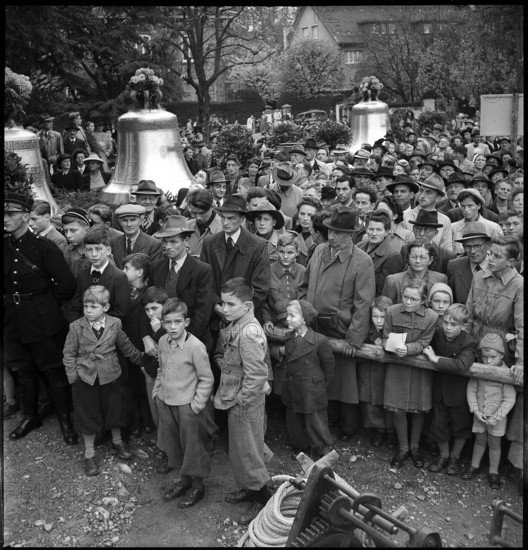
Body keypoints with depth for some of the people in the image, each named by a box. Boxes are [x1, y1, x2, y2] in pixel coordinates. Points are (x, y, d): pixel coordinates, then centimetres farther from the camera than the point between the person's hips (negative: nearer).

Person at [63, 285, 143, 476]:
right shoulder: (76, 327, -11)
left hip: (110, 377, 1)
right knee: (88, 416, 10)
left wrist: (140, 359, 15)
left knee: (114, 411, 17)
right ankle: (89, 455, 27)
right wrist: (73, 377, -7)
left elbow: (125, 346, 7)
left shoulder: (115, 324, -7)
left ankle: (117, 443, 41)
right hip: (85, 379, -1)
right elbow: (69, 354, -4)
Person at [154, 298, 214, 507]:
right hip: (166, 402, 7)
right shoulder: (163, 342, 0)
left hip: (187, 405, -7)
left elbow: (206, 379, -14)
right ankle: (184, 479, 37)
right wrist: (157, 391, 10)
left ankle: (197, 485, 25)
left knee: (192, 444, 7)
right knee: (173, 442, 18)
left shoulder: (195, 346, -20)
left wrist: (197, 403, -15)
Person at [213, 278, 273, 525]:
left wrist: (239, 400, -20)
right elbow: (222, 355, 17)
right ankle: (250, 488, 42)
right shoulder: (233, 326, 1)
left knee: (246, 451, 7)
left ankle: (263, 498, 26)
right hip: (235, 398, 9)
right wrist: (224, 364, -2)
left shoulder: (249, 332, -27)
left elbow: (256, 375, -29)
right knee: (241, 447, 23)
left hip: (246, 402, -9)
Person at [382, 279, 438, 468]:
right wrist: (393, 347, -26)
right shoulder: (391, 311, -10)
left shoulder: (431, 317, -13)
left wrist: (407, 348, -30)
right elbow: (386, 338, -4)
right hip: (396, 366, 1)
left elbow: (423, 343, -11)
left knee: (419, 408, 10)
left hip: (420, 366, 0)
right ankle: (403, 447, 26)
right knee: (397, 409, 3)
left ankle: (415, 446, 34)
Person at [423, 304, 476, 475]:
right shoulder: (438, 334, -10)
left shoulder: (468, 344, -24)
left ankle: (455, 457, 38)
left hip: (459, 391, -4)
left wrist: (435, 358, -34)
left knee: (460, 424, 15)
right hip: (440, 388, 4)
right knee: (439, 423, 14)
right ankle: (443, 455, 37)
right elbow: (429, 346, 15)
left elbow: (462, 365, -41)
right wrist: (428, 351, -7)